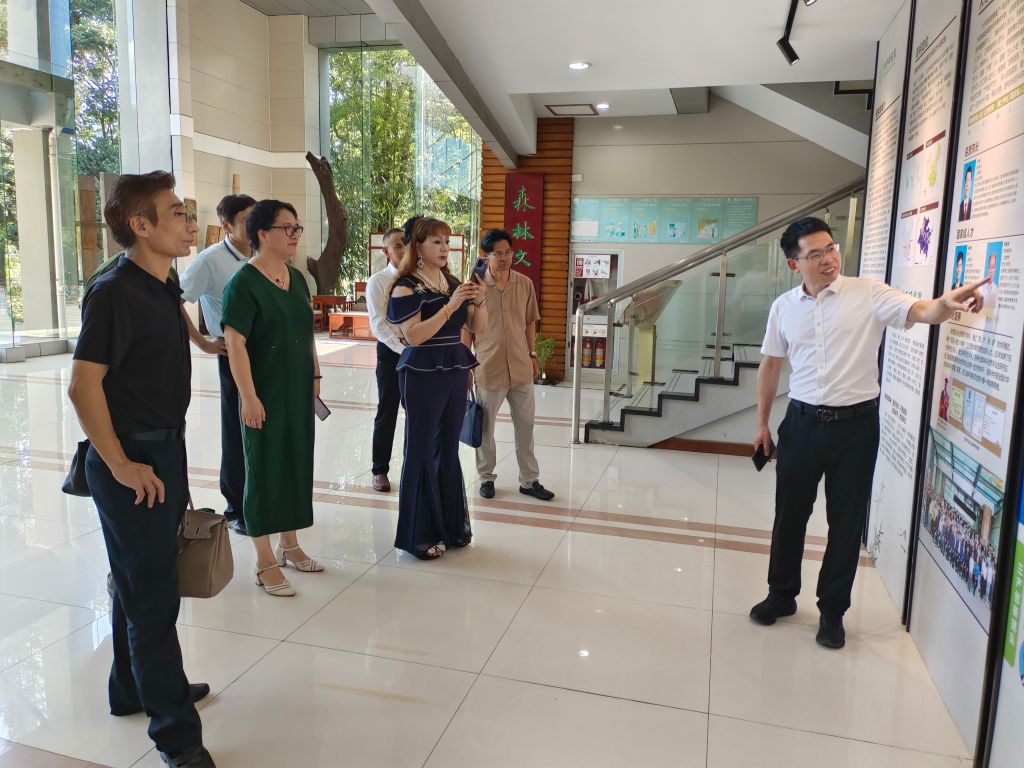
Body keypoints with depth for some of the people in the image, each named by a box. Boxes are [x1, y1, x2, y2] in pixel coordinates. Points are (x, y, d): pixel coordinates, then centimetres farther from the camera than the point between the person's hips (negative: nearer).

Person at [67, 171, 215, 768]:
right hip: (134, 460, -9)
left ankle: (135, 688, 40)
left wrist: (167, 455, 19)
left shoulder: (165, 289, 9)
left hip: (167, 451, 9)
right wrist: (121, 466, -18)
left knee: (142, 580, 21)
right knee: (152, 594, 0)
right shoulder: (115, 292, -18)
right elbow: (84, 385, -21)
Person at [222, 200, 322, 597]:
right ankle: (265, 564, 16)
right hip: (266, 395, -7)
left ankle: (289, 544, 32)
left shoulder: (296, 278, 9)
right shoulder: (244, 282, -13)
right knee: (264, 470, 3)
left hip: (298, 391, 7)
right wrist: (249, 397, -21)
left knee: (297, 463, 15)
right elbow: (235, 343, -18)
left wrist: (315, 375, 12)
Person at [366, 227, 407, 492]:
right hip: (390, 350, -3)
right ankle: (380, 470, 21)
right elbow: (379, 324, -10)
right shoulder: (378, 281, -4)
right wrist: (404, 350, -18)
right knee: (387, 413, 6)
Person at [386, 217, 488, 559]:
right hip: (423, 375, -6)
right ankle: (419, 534, 13)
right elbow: (414, 335, -19)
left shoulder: (453, 283, 12)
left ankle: (450, 525, 25)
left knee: (448, 451, 13)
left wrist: (478, 300, -9)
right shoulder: (407, 287, -7)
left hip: (455, 374, 6)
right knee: (422, 453, 1)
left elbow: (479, 326, 10)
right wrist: (451, 305, -21)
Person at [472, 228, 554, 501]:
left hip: (520, 367, 3)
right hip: (488, 368, -3)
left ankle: (529, 480, 23)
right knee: (485, 427, 10)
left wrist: (532, 354, 11)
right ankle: (486, 477, 28)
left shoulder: (525, 284, 3)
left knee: (525, 425, 10)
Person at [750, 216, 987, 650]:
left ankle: (832, 610, 24)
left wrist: (948, 303, -43)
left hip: (855, 423, -2)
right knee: (789, 514, 12)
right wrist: (762, 423, 10)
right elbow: (770, 365, 11)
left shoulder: (868, 294, -5)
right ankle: (782, 595, 32)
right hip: (803, 421, 3)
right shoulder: (784, 307, 4)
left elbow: (920, 312, -19)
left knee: (846, 520, 7)